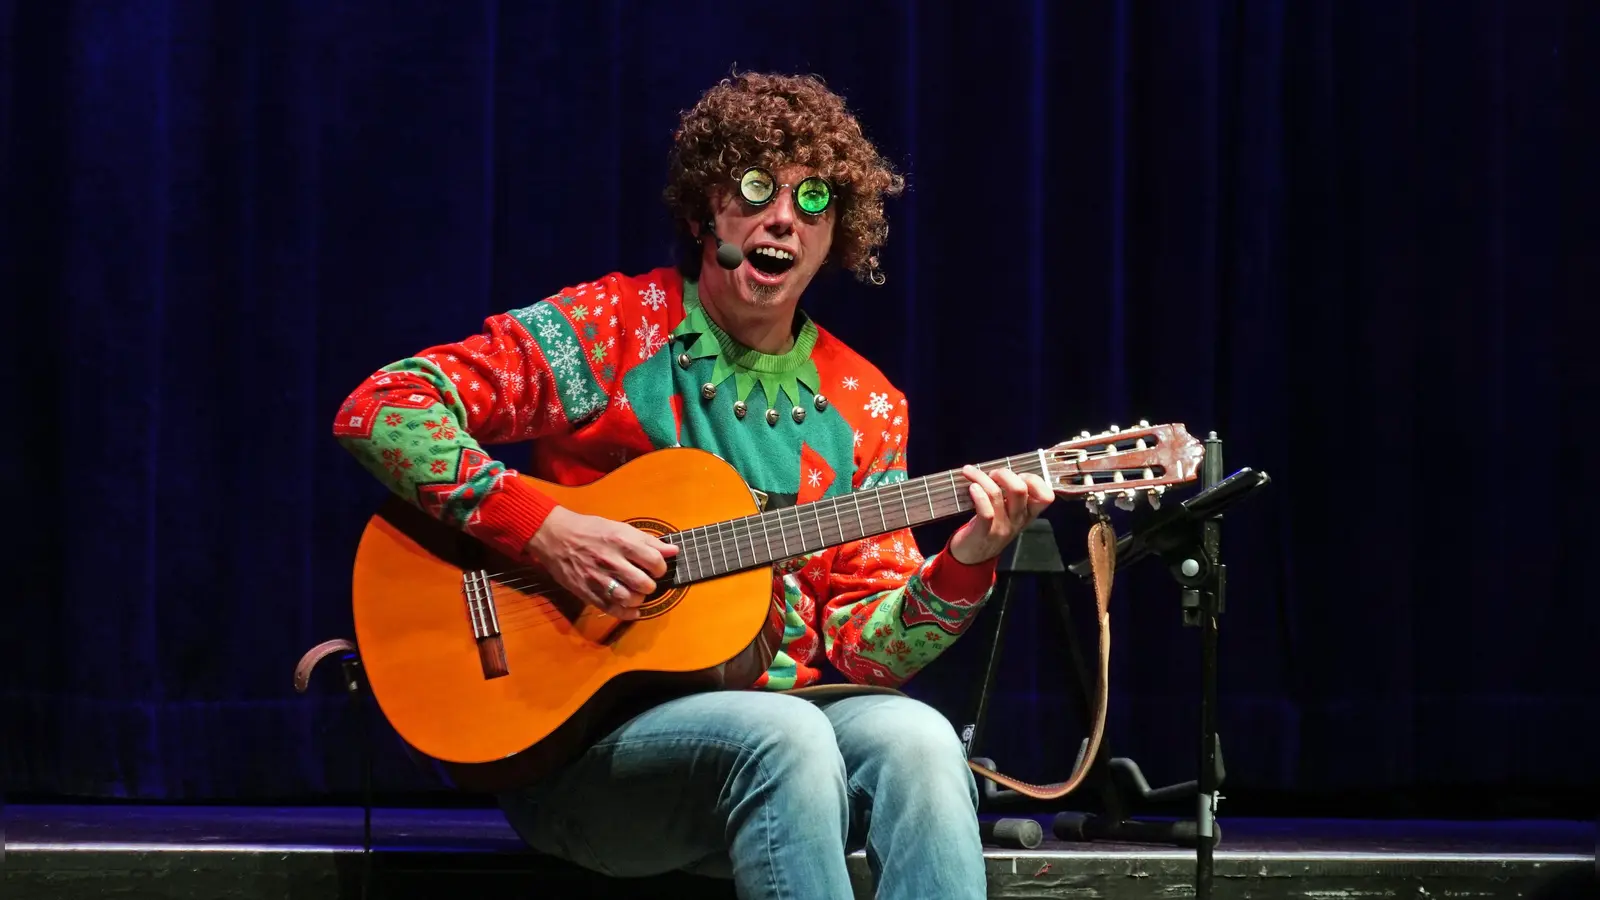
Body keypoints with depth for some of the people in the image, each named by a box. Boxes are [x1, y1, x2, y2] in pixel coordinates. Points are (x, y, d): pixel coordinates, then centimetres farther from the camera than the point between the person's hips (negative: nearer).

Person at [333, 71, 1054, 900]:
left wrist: (962, 566, -9)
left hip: (781, 707, 4)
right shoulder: (606, 327, 1)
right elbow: (378, 410, -8)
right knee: (785, 739, -35)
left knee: (915, 739, -30)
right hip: (574, 737, -4)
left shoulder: (861, 408, 13)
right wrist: (544, 529, -18)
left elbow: (865, 648, 10)